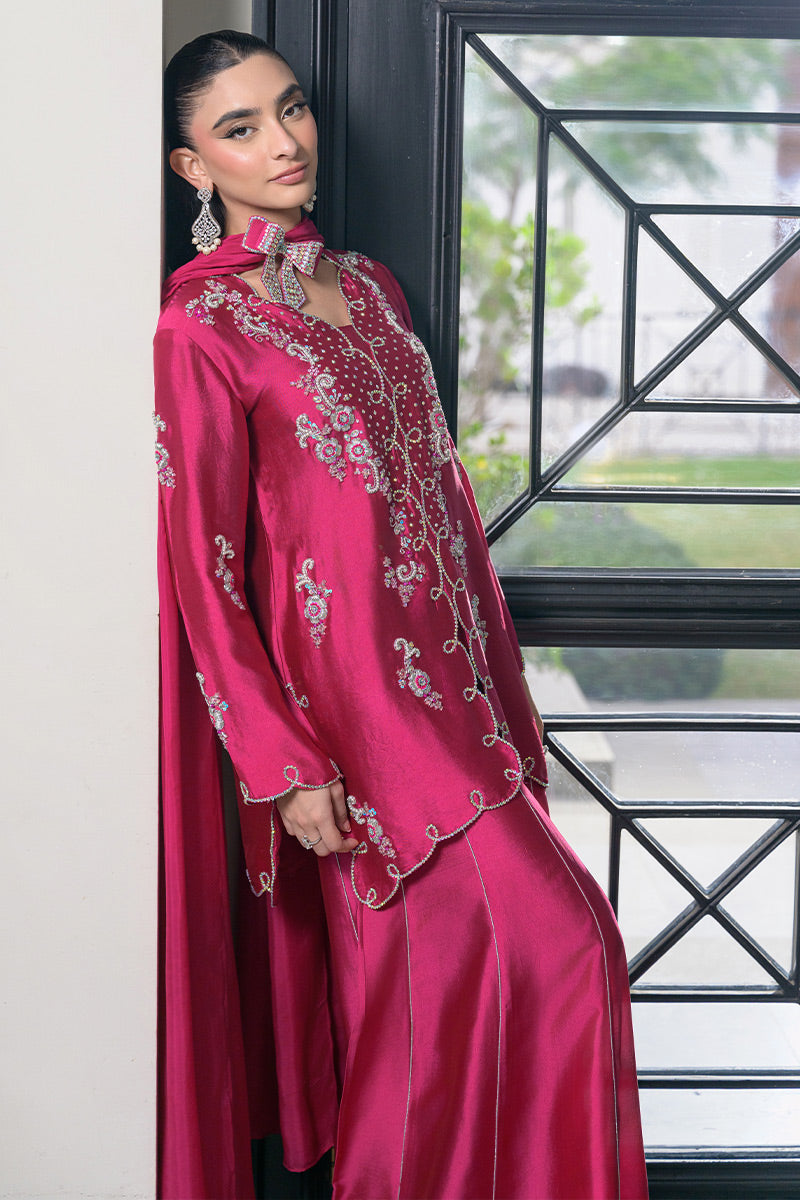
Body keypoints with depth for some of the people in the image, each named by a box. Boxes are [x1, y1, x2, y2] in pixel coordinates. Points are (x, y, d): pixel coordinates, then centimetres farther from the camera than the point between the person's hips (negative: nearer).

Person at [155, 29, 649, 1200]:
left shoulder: (366, 286, 11)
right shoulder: (198, 326, -11)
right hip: (353, 694, -7)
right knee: (552, 937, -6)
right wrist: (285, 766, -15)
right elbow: (201, 569, -12)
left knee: (414, 953, 12)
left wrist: (503, 682, 14)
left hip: (443, 674, 7)